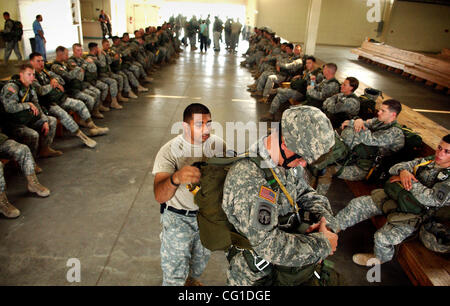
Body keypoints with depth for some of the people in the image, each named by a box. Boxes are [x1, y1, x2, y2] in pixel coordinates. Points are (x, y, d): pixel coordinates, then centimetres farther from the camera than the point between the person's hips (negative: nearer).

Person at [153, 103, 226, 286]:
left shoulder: (217, 144, -14)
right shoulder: (169, 151, -27)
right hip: (178, 218, -4)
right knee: (175, 271, 10)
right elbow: (159, 196, -38)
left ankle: (191, 278, 60)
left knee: (202, 257, 29)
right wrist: (176, 178, -60)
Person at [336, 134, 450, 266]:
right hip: (394, 197, 6)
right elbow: (394, 168, 5)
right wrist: (403, 171, -20)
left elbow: (433, 199, -24)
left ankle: (380, 257, 12)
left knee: (382, 237, -24)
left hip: (413, 214, -6)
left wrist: (410, 181, -17)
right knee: (356, 204, -3)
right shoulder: (427, 160, 8)